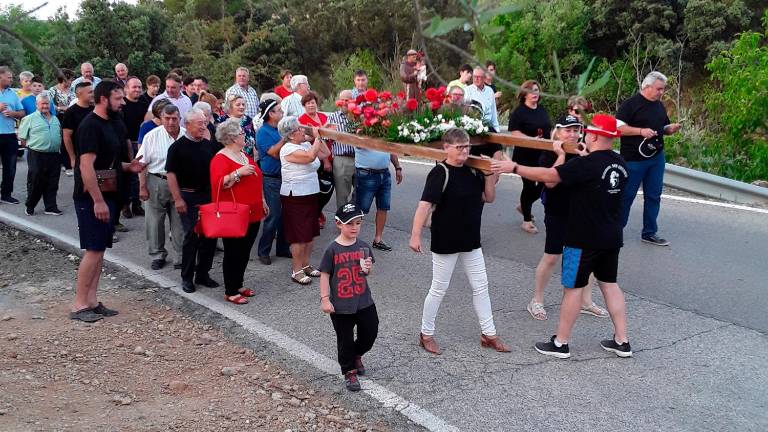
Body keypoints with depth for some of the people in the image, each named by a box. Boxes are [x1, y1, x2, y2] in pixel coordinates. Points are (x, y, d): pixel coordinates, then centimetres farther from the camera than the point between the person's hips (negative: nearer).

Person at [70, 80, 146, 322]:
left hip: (105, 196, 9)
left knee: (100, 249, 10)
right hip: (92, 199, -9)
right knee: (94, 250, -7)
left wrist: (128, 166, 8)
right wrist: (98, 201, -24)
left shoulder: (109, 124, 14)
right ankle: (79, 305, 1)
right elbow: (86, 165, -22)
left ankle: (91, 301, 17)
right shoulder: (90, 125, -15)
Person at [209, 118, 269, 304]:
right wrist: (238, 172, -29)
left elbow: (256, 180, 26)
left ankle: (239, 285, 27)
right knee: (233, 253, -1)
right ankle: (230, 292, 8)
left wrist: (262, 201, 26)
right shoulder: (221, 159, -12)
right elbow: (218, 184, -23)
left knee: (245, 252, 14)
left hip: (253, 214, 8)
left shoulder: (245, 155, 16)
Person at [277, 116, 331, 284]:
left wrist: (318, 137, 6)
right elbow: (310, 156, -29)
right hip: (295, 197, -8)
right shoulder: (288, 149, -16)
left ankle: (305, 265, 26)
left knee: (310, 233, 13)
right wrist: (316, 137, -17)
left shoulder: (306, 144, 9)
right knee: (299, 235, -4)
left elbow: (325, 153, 14)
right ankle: (297, 271, 6)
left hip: (311, 195, 8)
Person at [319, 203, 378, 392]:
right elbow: (325, 275, -8)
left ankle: (356, 355, 42)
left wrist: (368, 268, -12)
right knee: (345, 339, 8)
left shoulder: (363, 246, -1)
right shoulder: (333, 249, -12)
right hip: (341, 305, -4)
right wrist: (324, 299, -11)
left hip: (364, 301, 4)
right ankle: (349, 372, 26)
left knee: (370, 332, 12)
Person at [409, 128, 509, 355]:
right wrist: (415, 235, -31)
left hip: (471, 240, 7)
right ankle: (426, 334, 22)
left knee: (481, 287, 12)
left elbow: (489, 198, 8)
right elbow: (425, 204, -24)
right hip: (445, 241, -7)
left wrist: (489, 175, -8)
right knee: (439, 289, 6)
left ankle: (488, 334, 25)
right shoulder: (440, 173, -17)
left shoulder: (473, 171, 4)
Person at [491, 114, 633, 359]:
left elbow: (548, 176, -21)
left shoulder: (587, 164, -20)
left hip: (584, 238, -7)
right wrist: (566, 155, 23)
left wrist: (513, 167, -13)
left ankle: (560, 344, 11)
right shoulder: (620, 164, 4)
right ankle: (621, 341, 19)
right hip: (612, 237, 7)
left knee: (573, 287, 2)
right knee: (609, 283, 16)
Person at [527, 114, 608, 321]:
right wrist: (561, 155, -26)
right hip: (557, 213, -5)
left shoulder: (584, 152, 4)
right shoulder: (549, 154, -10)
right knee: (551, 257, 3)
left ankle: (586, 302, 23)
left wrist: (585, 156, -17)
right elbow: (550, 182, -23)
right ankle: (536, 301, 18)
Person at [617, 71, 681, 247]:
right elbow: (618, 127, -15)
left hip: (657, 158, 7)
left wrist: (671, 129, 0)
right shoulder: (631, 104, -10)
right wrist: (641, 131, -23)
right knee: (627, 195, 2)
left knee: (653, 196, 9)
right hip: (634, 159, -7)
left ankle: (650, 233, 19)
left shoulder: (660, 106, 13)